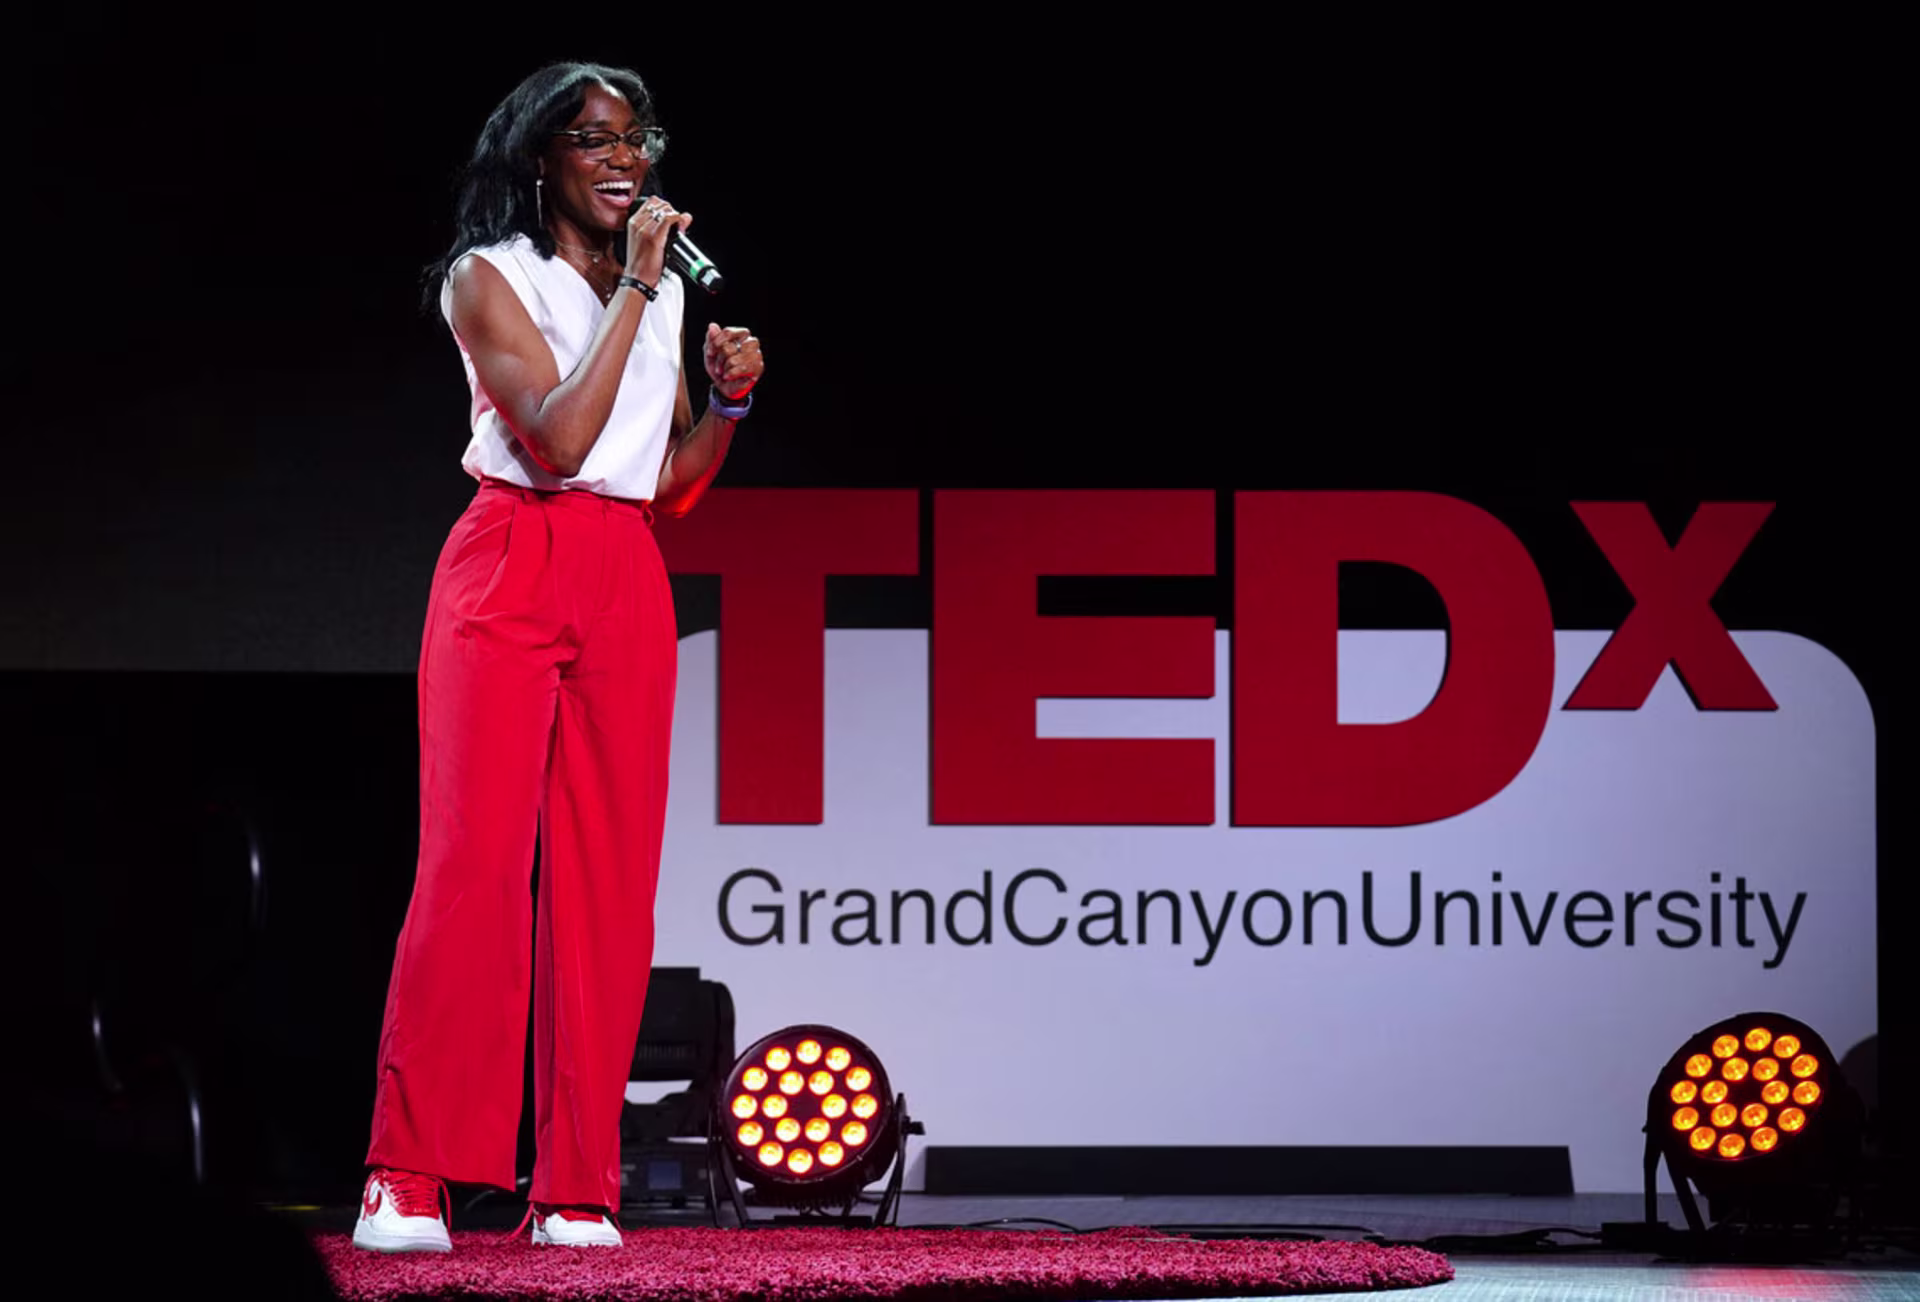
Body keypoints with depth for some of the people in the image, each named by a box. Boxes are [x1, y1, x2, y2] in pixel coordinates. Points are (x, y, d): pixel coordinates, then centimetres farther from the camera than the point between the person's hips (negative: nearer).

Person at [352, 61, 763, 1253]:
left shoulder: (663, 290, 17)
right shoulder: (490, 278, -1)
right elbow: (558, 439, -15)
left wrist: (728, 402, 0)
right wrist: (634, 291, -12)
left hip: (627, 589, 5)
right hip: (514, 568, -5)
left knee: (608, 877, -1)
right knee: (477, 856, -14)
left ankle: (576, 1188, 1)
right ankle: (408, 1179, -14)